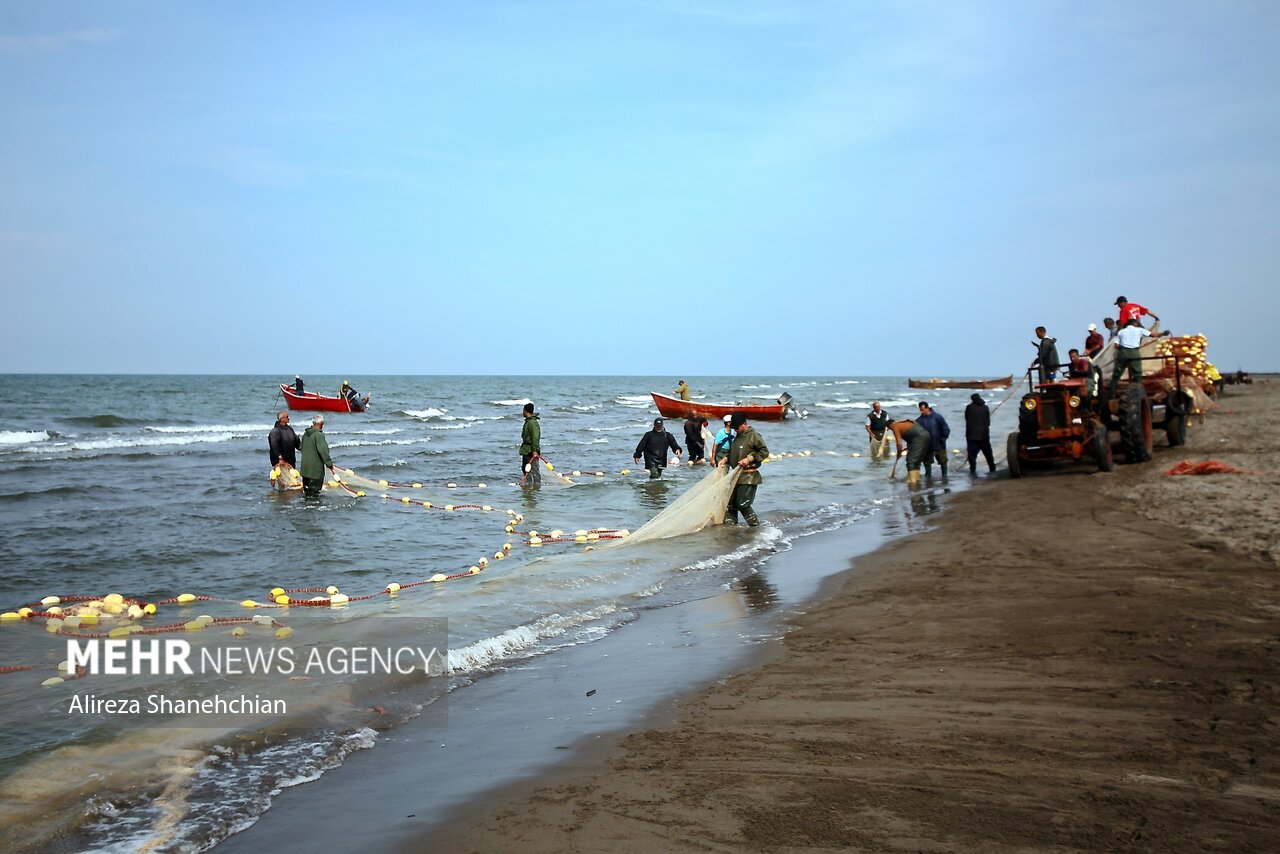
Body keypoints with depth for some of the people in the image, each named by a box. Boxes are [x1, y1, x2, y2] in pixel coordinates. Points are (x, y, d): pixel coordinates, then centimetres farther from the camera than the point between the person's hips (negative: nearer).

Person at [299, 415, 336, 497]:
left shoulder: (305, 434, 9)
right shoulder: (319, 435, -18)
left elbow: (302, 448, 20)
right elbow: (323, 451, -22)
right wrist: (329, 463, -16)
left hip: (305, 466, 9)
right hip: (315, 468, -8)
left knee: (307, 489, 16)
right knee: (314, 490, -3)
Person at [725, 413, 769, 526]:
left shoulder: (754, 436, -10)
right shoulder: (737, 436, 15)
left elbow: (764, 452, -12)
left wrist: (749, 458, -19)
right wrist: (725, 459, 7)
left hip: (749, 476, -8)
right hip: (736, 475, 8)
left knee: (743, 504, -11)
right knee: (731, 503, 7)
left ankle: (755, 525, 3)